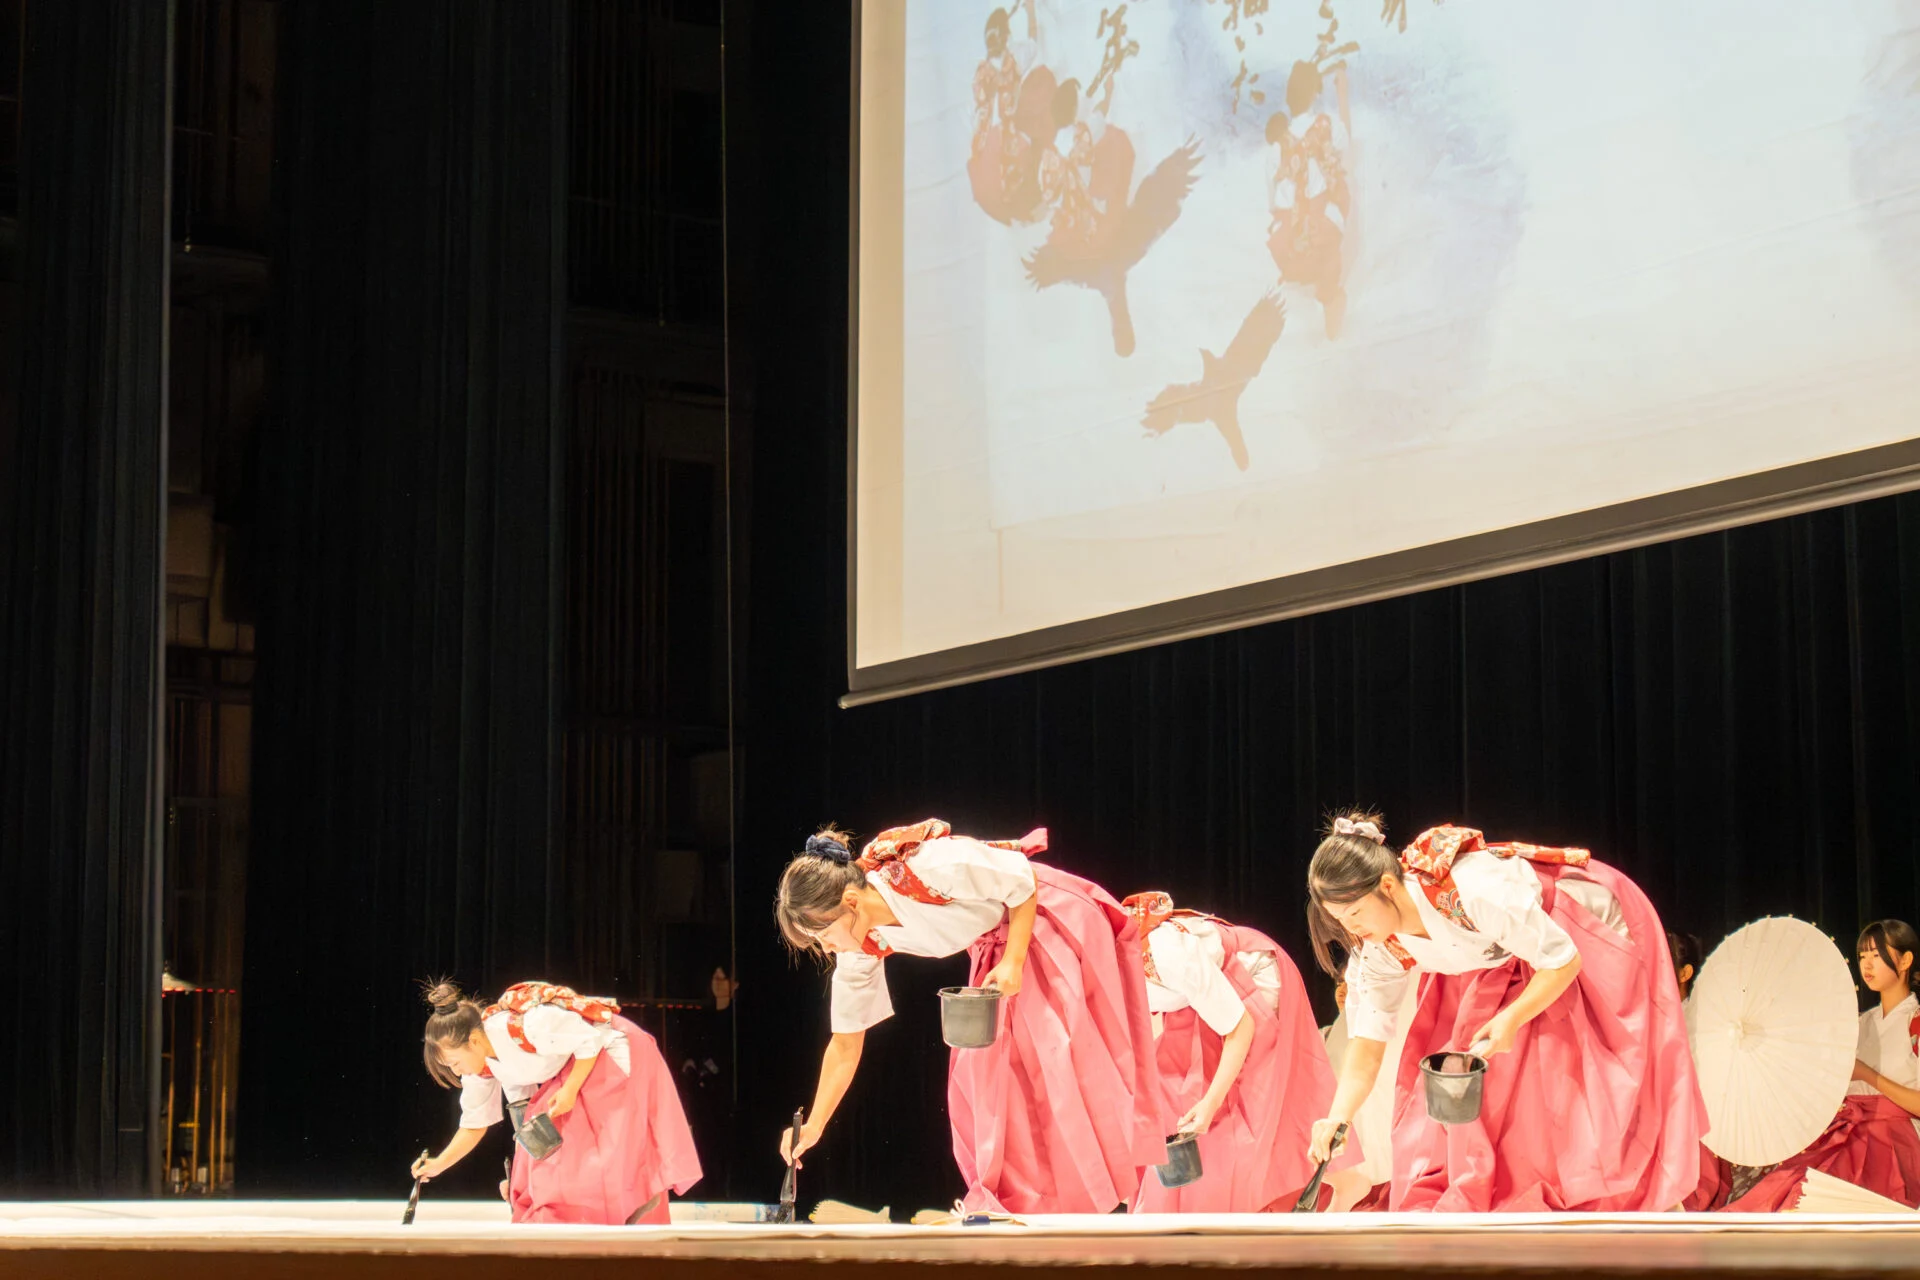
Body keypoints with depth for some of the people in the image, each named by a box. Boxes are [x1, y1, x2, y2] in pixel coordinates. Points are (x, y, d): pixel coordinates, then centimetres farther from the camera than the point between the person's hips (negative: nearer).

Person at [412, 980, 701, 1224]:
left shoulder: (528, 1025, -35)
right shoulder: (479, 1065, -9)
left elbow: (591, 1041, -23)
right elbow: (474, 1125, 2)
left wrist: (570, 1090, -25)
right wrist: (437, 1165, -5)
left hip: (611, 1054, -8)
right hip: (569, 1071, 8)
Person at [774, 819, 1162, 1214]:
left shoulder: (932, 866, -35)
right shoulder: (862, 945, -14)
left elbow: (1025, 880, -19)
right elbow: (846, 1042, -4)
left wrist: (1014, 963, -26)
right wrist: (813, 1126, -6)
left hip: (1050, 922, -7)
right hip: (994, 942, 7)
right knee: (979, 1076, -1)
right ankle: (1012, 1204, 10)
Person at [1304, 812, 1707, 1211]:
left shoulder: (1471, 893, -41)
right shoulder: (1376, 948, -18)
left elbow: (1563, 961, -30)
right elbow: (1367, 1045, -14)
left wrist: (1512, 1018, -40)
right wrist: (1337, 1119, -28)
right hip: (1505, 960, 6)